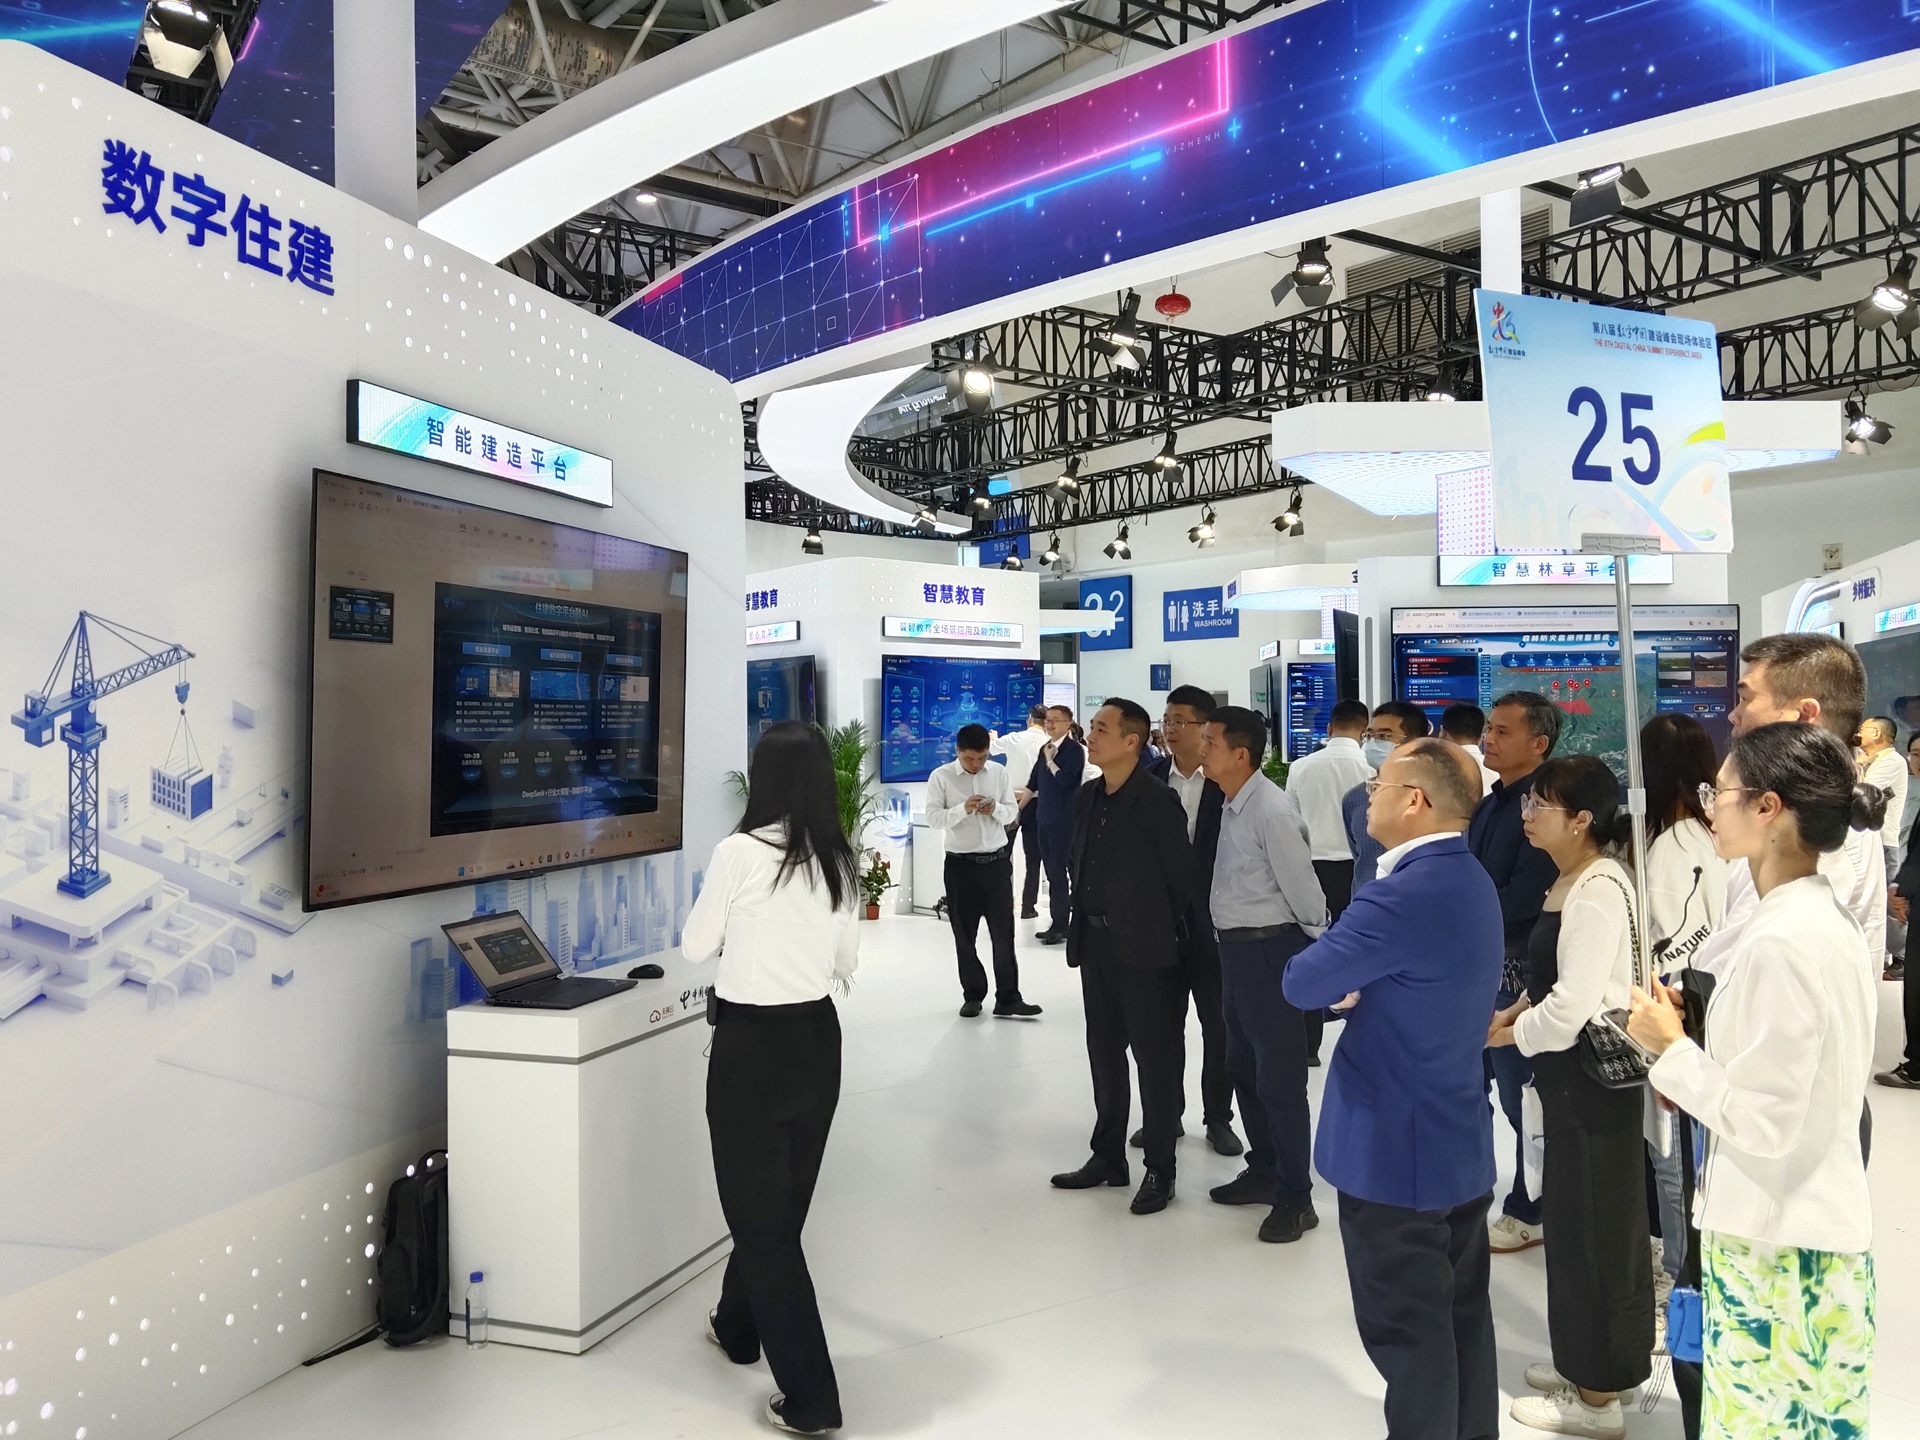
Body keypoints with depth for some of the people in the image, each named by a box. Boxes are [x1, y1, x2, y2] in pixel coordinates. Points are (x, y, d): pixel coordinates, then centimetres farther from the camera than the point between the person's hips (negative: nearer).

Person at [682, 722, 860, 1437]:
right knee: (779, 1202, 23)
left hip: (751, 1044, -6)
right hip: (817, 1038, 6)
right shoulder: (839, 860, 0)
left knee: (759, 1212, 6)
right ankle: (738, 1324, 47)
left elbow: (695, 947, -2)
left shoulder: (739, 852, -16)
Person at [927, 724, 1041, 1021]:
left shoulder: (1000, 773, 2)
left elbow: (1013, 812, 5)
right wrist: (963, 809, -26)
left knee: (1003, 933, 2)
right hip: (961, 864, -1)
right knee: (964, 936, 9)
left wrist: (996, 809, -17)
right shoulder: (941, 777, -6)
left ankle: (1008, 999, 9)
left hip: (997, 861, 1)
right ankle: (973, 996, 22)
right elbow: (933, 818, -11)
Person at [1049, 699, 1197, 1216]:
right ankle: (1108, 1156, 29)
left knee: (1154, 1057, 4)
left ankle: (1160, 1170, 16)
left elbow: (1181, 875, -10)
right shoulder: (1088, 796, 8)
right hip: (1095, 943, 7)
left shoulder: (1158, 800, -14)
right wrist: (1082, 925, 10)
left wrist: (1162, 931, -3)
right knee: (1104, 1054, 16)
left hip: (1143, 948, -7)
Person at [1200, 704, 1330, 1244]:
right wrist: (1234, 940, 15)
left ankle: (1295, 1198, 15)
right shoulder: (1231, 806, 5)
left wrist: (1317, 942, -4)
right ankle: (1263, 1172, 37)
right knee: (1243, 1068, 20)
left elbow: (1302, 887, -18)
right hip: (1236, 949, 10)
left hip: (1270, 950, -9)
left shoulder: (1272, 811, -22)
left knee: (1279, 1078, 1)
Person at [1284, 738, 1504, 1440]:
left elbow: (1303, 983, -20)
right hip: (1460, 1142, 9)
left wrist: (1345, 984, 1)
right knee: (1463, 1318, 19)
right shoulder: (1471, 882, 7)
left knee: (1405, 1330, 5)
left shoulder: (1405, 894, -25)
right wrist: (1361, 987, -1)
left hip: (1395, 1150, -9)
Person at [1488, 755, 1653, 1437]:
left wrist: (1511, 1034, -10)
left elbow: (1573, 1005, -26)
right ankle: (1585, 1363, 36)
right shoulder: (1570, 881, 8)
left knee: (1593, 1226, 5)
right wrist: (1513, 1010, 2)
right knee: (1575, 1220, 20)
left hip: (1593, 1074, -9)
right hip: (1569, 1072, 9)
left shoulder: (1599, 889, -22)